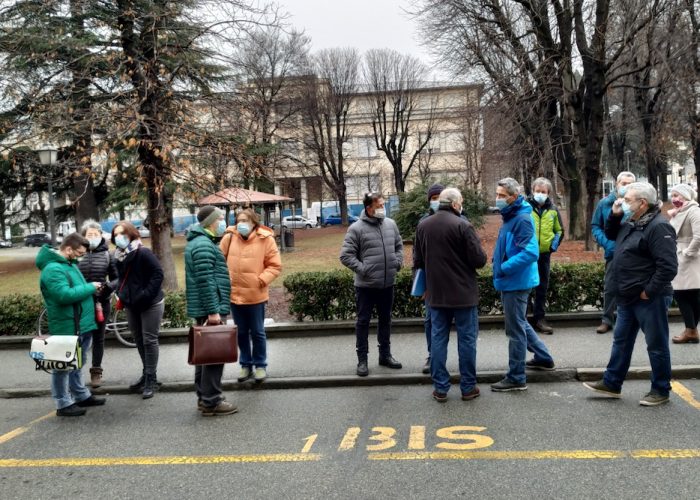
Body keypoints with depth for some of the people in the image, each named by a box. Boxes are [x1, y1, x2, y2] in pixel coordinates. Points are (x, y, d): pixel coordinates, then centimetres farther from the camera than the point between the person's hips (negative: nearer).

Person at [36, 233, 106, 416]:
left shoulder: (69, 263, 12)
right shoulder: (53, 269, -21)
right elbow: (64, 295, -31)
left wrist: (91, 291, 6)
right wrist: (90, 287, -20)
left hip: (81, 324, 10)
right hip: (67, 327, -10)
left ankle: (81, 396, 31)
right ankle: (63, 404, 10)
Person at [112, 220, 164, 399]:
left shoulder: (143, 253, -17)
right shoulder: (119, 256, 8)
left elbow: (158, 273, -20)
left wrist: (146, 295, -23)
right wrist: (120, 294, 7)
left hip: (150, 304, -8)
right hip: (131, 304, 8)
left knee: (149, 341, -3)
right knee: (139, 341, 15)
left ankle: (151, 379, 4)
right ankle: (146, 374, 27)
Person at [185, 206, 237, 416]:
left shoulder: (200, 242, 17)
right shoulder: (204, 245, -17)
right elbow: (205, 281, -23)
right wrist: (213, 311, -24)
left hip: (203, 309, 11)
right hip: (210, 308, -11)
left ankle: (204, 397, 24)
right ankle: (211, 402, -2)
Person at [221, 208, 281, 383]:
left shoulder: (266, 239, -8)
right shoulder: (229, 237, -1)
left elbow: (275, 265, -6)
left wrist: (262, 280, -17)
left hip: (256, 295, -3)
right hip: (234, 293, 3)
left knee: (257, 332, 8)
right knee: (241, 333, 14)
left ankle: (260, 365, 23)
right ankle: (246, 364, 28)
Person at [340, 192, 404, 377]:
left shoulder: (390, 224, 5)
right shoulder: (356, 229, -11)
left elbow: (399, 245, 19)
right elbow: (345, 256, -11)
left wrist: (398, 262, 4)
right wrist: (362, 269, -16)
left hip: (387, 284, 5)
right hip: (365, 285, -5)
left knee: (385, 320, 17)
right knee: (363, 322, 5)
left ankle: (385, 354, 31)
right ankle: (362, 359, 15)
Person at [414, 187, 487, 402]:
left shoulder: (423, 226, 3)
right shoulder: (462, 225, -14)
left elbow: (418, 261, 9)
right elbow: (479, 259, -15)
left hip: (435, 294, 5)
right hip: (464, 293, -4)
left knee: (438, 339, 9)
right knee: (466, 339, 7)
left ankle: (440, 388, 12)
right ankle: (468, 387, 14)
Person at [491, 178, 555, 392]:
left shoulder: (522, 219, -20)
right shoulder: (510, 216, 11)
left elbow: (530, 252, -29)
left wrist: (504, 268, -24)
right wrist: (500, 267, 10)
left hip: (516, 282, -10)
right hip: (510, 281, 10)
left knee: (515, 329, -1)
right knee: (520, 324, 23)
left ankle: (516, 378, 8)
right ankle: (543, 358, 39)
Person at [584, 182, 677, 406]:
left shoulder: (658, 227, -20)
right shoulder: (631, 223, 9)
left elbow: (668, 266, -25)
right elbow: (610, 235, 27)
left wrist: (649, 291, -20)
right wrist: (614, 215, 8)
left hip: (649, 299, -10)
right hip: (628, 298, 10)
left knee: (656, 345, 4)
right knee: (621, 340, 15)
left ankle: (661, 390, 17)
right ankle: (611, 384, 25)